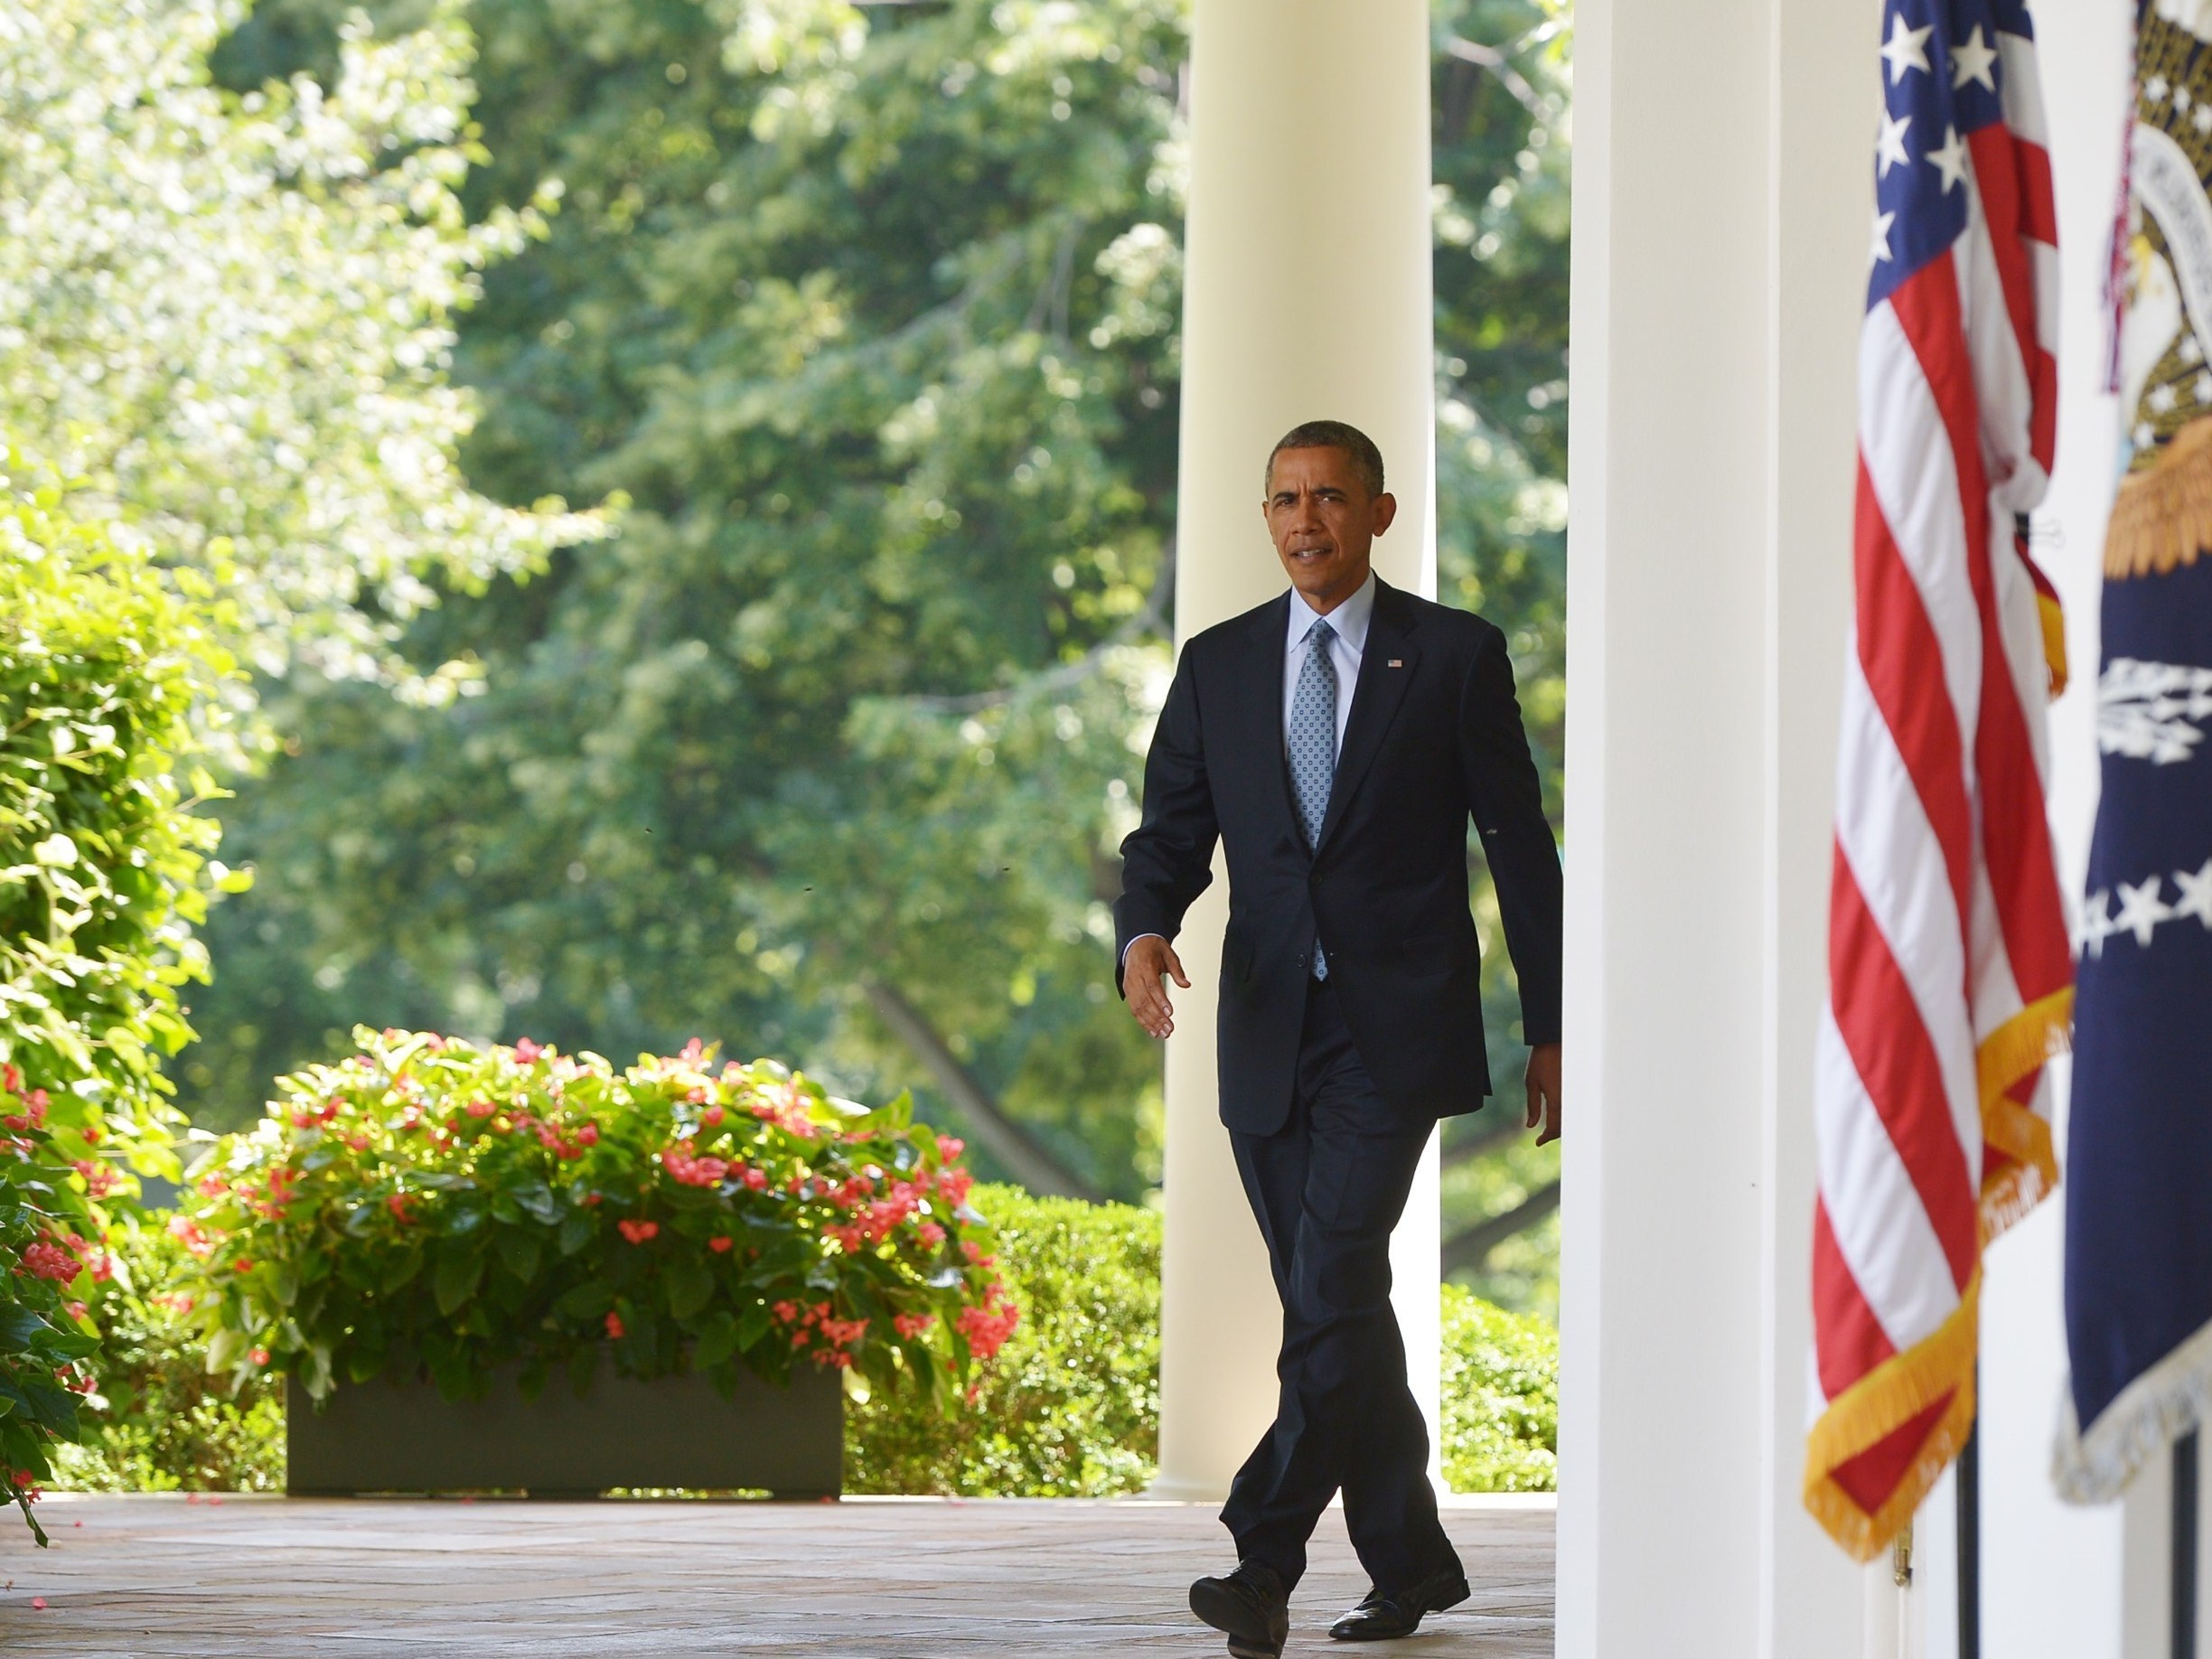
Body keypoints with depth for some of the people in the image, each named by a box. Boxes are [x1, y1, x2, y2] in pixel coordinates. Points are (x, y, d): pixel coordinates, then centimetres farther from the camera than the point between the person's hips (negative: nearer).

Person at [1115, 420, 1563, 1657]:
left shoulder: (1456, 655, 2)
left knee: (1333, 1284, -17)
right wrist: (1145, 934, -14)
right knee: (1332, 1306, 8)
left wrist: (1551, 1031, 3)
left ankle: (1266, 1558, -23)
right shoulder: (1219, 666, 11)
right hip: (1269, 1034, 4)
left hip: (1396, 1031, -4)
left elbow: (1521, 847, 4)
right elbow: (1172, 833, 9)